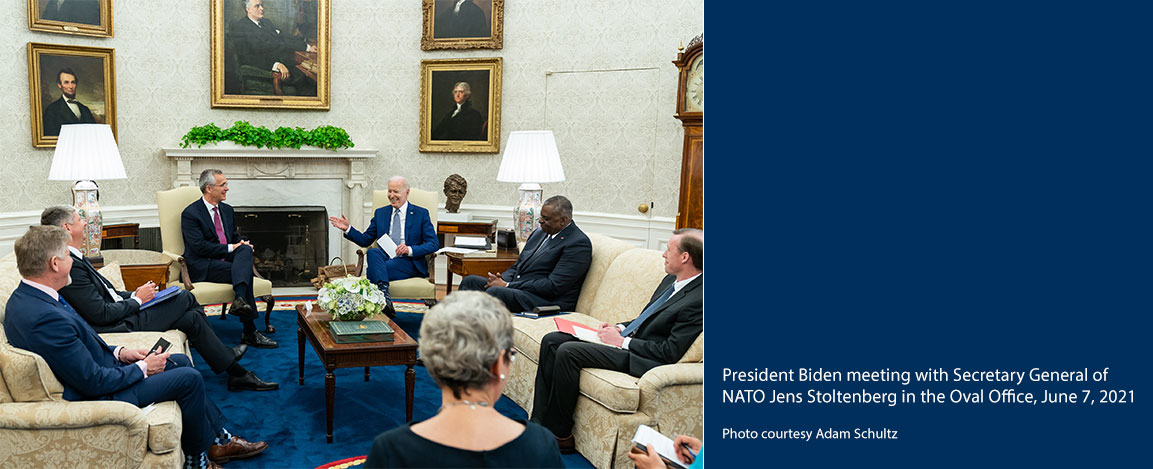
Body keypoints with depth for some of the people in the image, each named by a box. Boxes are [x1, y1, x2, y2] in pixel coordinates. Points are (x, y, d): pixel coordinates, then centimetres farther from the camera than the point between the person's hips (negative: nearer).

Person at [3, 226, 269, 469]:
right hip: (96, 397, -11)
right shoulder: (45, 318, -33)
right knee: (189, 378, -8)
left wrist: (119, 353, 3)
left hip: (98, 369, 11)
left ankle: (219, 438, 23)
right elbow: (95, 383, -27)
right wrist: (142, 367, -13)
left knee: (180, 361, 15)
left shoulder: (24, 297, 0)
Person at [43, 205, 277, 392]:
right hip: (120, 325, -10)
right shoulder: (70, 267, -22)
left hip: (124, 312, 10)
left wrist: (133, 295, 5)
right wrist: (137, 300, -11)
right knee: (186, 298, -4)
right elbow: (100, 314, -24)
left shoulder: (73, 260, 11)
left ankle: (236, 373, 13)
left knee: (192, 318, 4)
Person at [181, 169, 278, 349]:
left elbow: (236, 238, 24)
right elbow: (199, 246, -16)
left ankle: (240, 300, -48)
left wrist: (243, 245, -1)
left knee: (245, 249, -28)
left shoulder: (227, 210, 17)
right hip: (203, 267, -6)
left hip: (227, 259, 6)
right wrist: (230, 248, -16)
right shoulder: (190, 213, -6)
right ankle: (249, 332, -29)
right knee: (245, 272, -30)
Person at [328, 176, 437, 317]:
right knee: (373, 252, -34)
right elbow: (365, 240, 17)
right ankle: (385, 296, -47)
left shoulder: (421, 214, 6)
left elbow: (434, 244, -1)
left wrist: (410, 250, -17)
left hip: (409, 262, -4)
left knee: (371, 272, -30)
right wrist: (348, 229, 0)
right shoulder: (380, 213, 18)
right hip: (384, 259, 4)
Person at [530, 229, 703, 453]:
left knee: (568, 351, -23)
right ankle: (540, 423, 0)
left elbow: (670, 352, -21)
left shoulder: (699, 300, -20)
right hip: (628, 337, 10)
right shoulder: (672, 279, 11)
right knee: (551, 341, 0)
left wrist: (622, 341, -15)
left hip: (643, 358, -10)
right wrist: (620, 328, 4)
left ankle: (560, 435, -8)